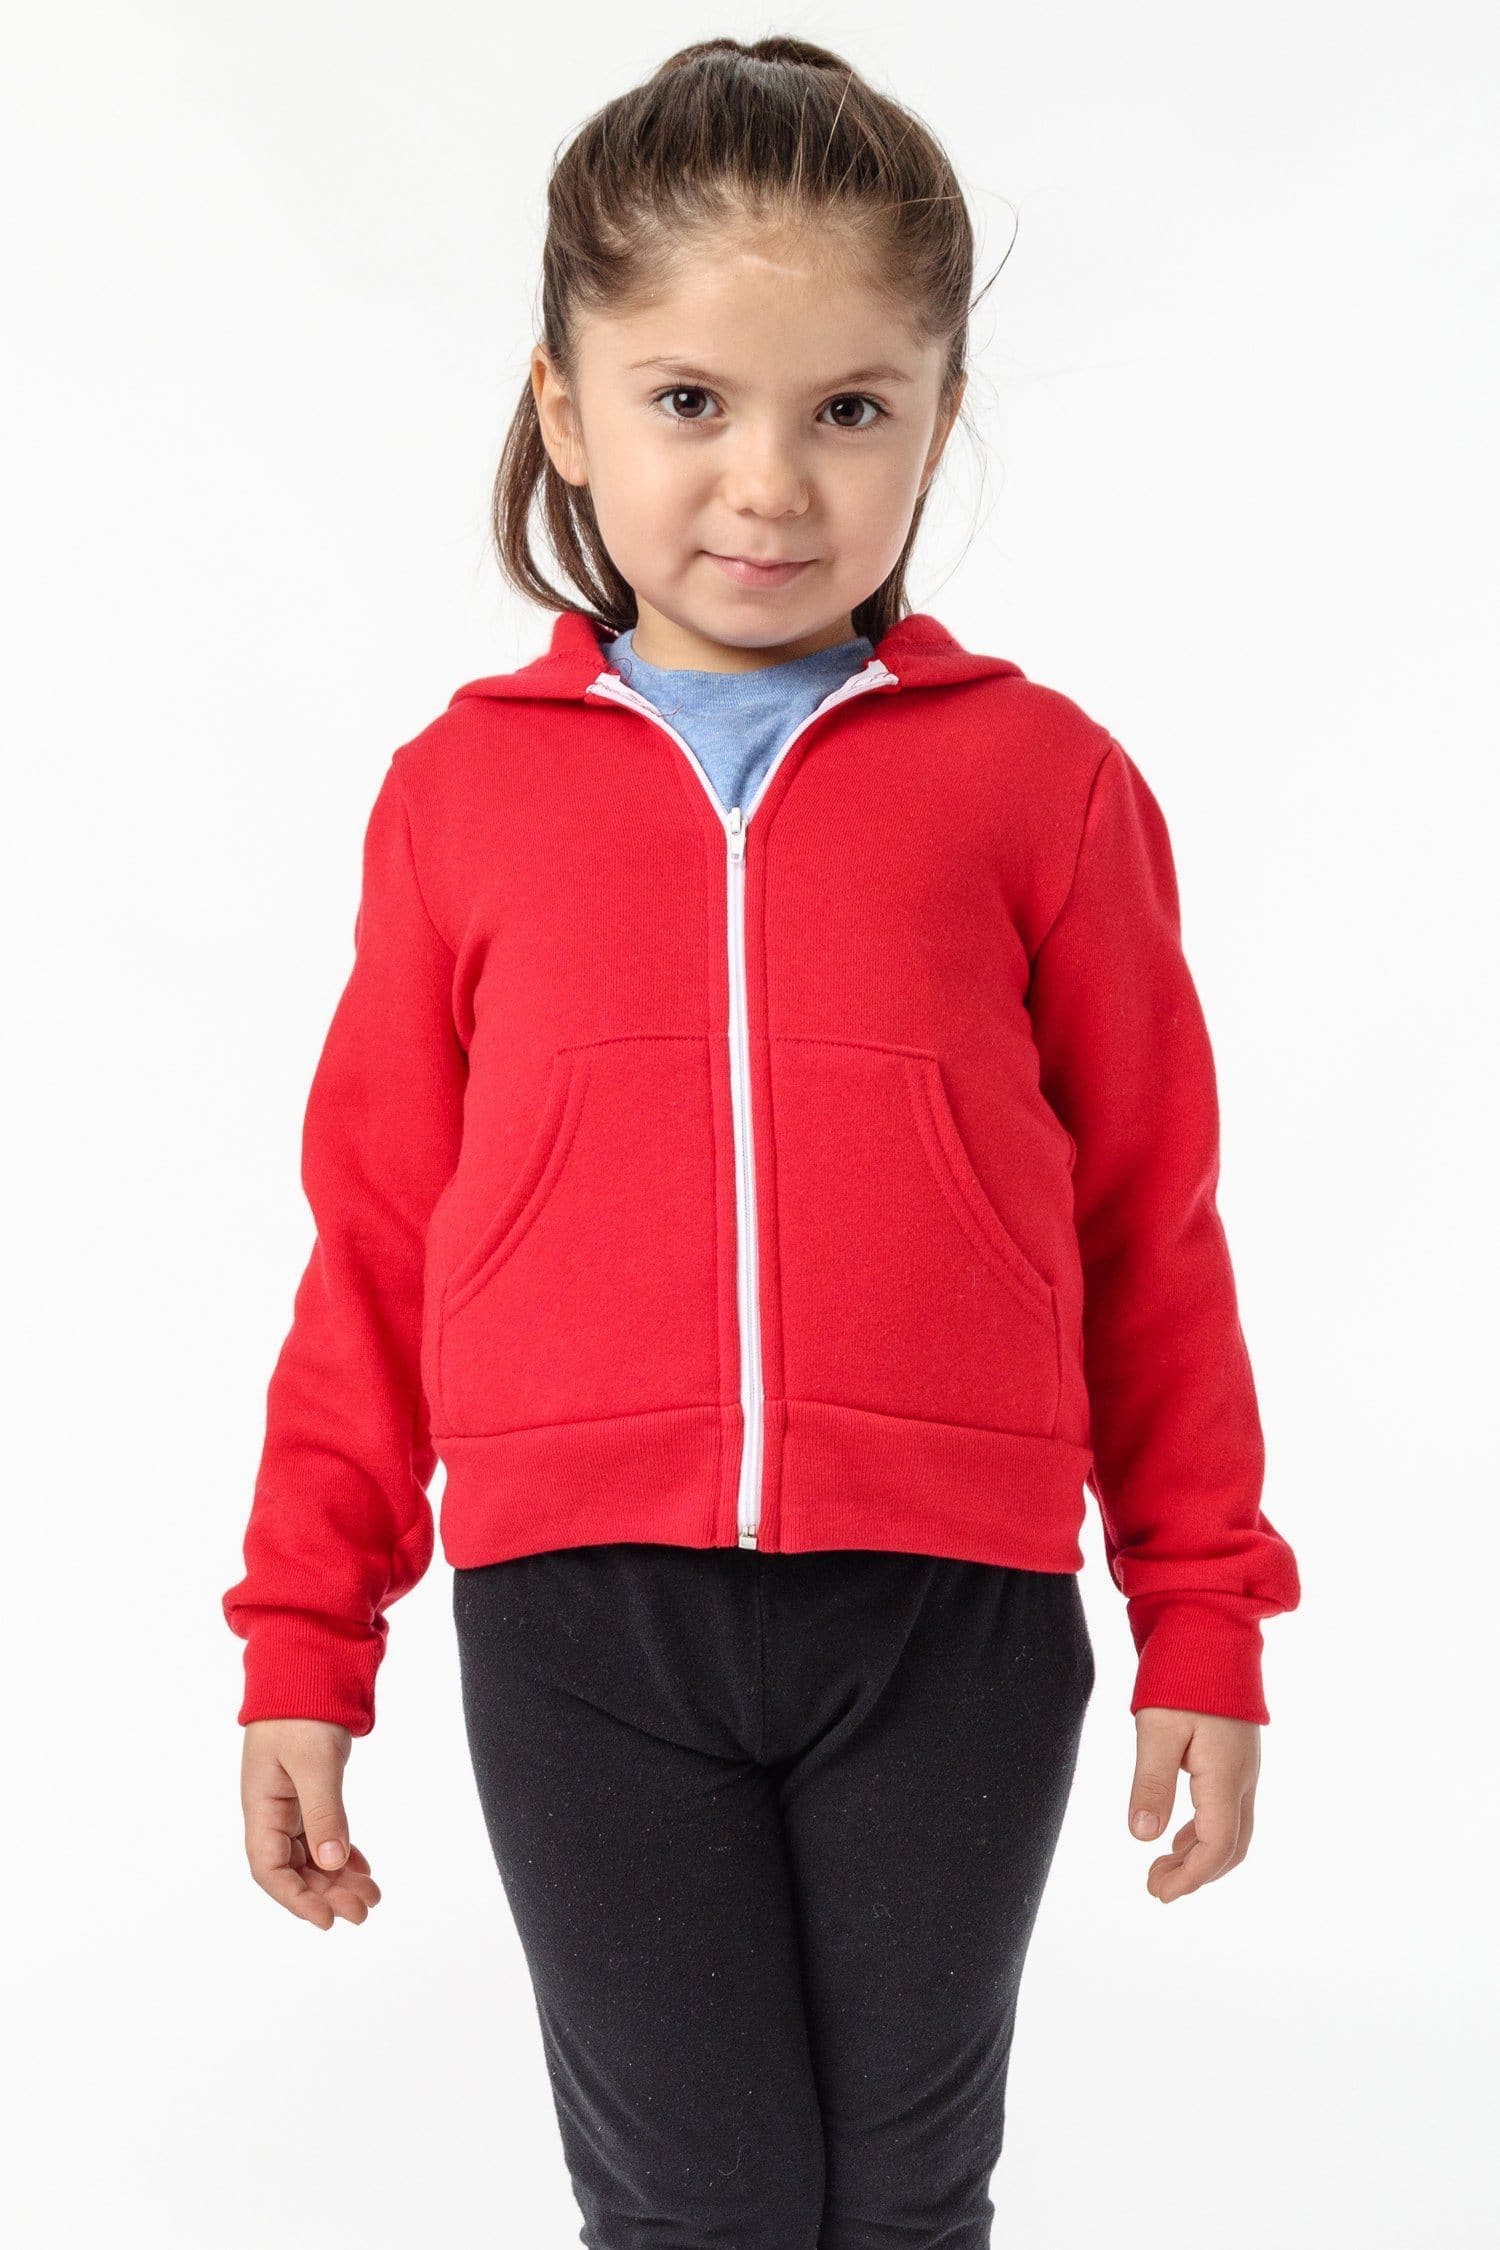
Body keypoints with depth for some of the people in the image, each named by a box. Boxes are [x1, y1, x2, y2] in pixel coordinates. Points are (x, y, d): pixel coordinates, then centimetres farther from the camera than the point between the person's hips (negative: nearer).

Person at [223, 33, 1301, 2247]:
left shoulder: (1041, 776, 1)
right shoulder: (463, 787, 4)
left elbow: (1149, 1221, 6)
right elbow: (379, 1235, 8)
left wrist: (1203, 1620, 7)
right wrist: (303, 1645, 8)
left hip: (951, 1613, 0)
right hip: (578, 1618, 0)